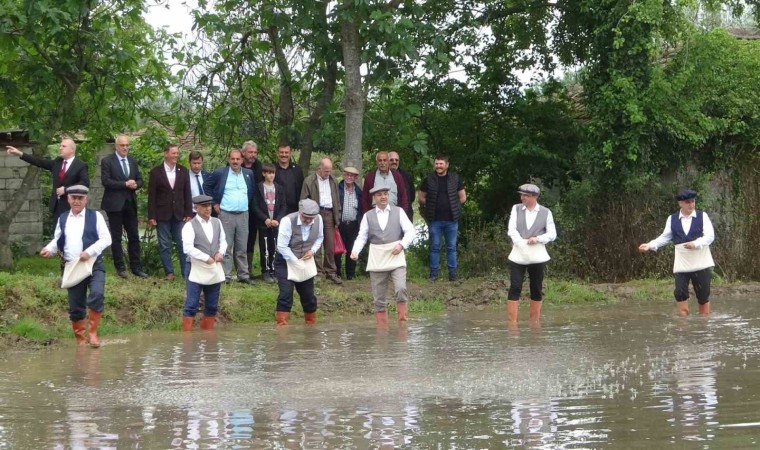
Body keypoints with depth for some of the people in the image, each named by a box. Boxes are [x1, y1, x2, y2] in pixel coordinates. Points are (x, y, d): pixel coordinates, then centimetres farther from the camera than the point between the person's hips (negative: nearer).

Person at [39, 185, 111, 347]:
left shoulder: (95, 216, 1)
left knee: (97, 295, -25)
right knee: (75, 306, 5)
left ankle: (93, 333, -13)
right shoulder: (63, 219, 12)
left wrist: (89, 252, -17)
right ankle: (80, 339, 18)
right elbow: (58, 241, 19)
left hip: (94, 265, -3)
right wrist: (49, 249, -3)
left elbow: (106, 238, -5)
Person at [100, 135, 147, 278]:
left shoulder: (133, 161, 12)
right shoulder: (107, 161, -5)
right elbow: (105, 181, -15)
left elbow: (139, 180, 14)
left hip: (130, 203, 5)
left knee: (134, 236, 5)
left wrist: (135, 185, -10)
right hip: (115, 204, -5)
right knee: (116, 237, 2)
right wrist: (125, 184, -17)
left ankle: (136, 267, 9)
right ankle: (120, 268, 8)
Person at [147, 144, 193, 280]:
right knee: (164, 245, 3)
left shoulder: (183, 171, 6)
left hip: (179, 215, 2)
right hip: (162, 215, -2)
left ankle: (186, 272, 6)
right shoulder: (155, 172, -1)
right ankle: (169, 272, 10)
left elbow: (187, 193, 8)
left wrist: (188, 213, 2)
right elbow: (151, 196, -2)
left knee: (183, 244, 1)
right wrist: (151, 216, -6)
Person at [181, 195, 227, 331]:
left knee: (212, 305, 12)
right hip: (195, 267, -6)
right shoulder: (190, 226, -9)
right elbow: (188, 248, -18)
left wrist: (221, 253, -5)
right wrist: (206, 258, -20)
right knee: (191, 305, -6)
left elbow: (223, 241, 16)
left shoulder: (217, 223, 9)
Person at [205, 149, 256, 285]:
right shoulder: (220, 173, -2)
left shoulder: (249, 174, 7)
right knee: (226, 247, -2)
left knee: (242, 248, 7)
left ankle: (243, 275, 12)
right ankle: (226, 276, 1)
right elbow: (208, 187, 7)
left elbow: (252, 191, 21)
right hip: (226, 214, -3)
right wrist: (215, 203, 3)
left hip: (243, 214, 3)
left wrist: (248, 204, 11)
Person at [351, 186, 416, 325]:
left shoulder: (398, 212, 6)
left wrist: (402, 244, -15)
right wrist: (355, 251, -12)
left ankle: (402, 320, -10)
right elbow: (362, 237, 6)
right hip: (376, 260, 2)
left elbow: (411, 231, 1)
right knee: (378, 298, 5)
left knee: (401, 289, -21)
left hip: (396, 257, -2)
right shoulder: (368, 216, 9)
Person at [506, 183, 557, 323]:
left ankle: (534, 321, 15)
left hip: (537, 256, 0)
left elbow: (552, 234, 2)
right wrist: (522, 244, -14)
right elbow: (511, 229, -1)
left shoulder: (545, 212, 5)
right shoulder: (516, 209, 8)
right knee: (515, 288, -8)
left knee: (537, 289, 5)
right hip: (518, 255, 0)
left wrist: (537, 239, -14)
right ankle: (511, 321, -9)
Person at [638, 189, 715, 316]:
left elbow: (710, 236, -7)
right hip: (681, 265, 1)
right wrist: (650, 245, -5)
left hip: (701, 263, -1)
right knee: (680, 294, -7)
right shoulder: (672, 219, 7)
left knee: (703, 296, 5)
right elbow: (665, 237, 10)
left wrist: (695, 243, -24)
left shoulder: (702, 216, 1)